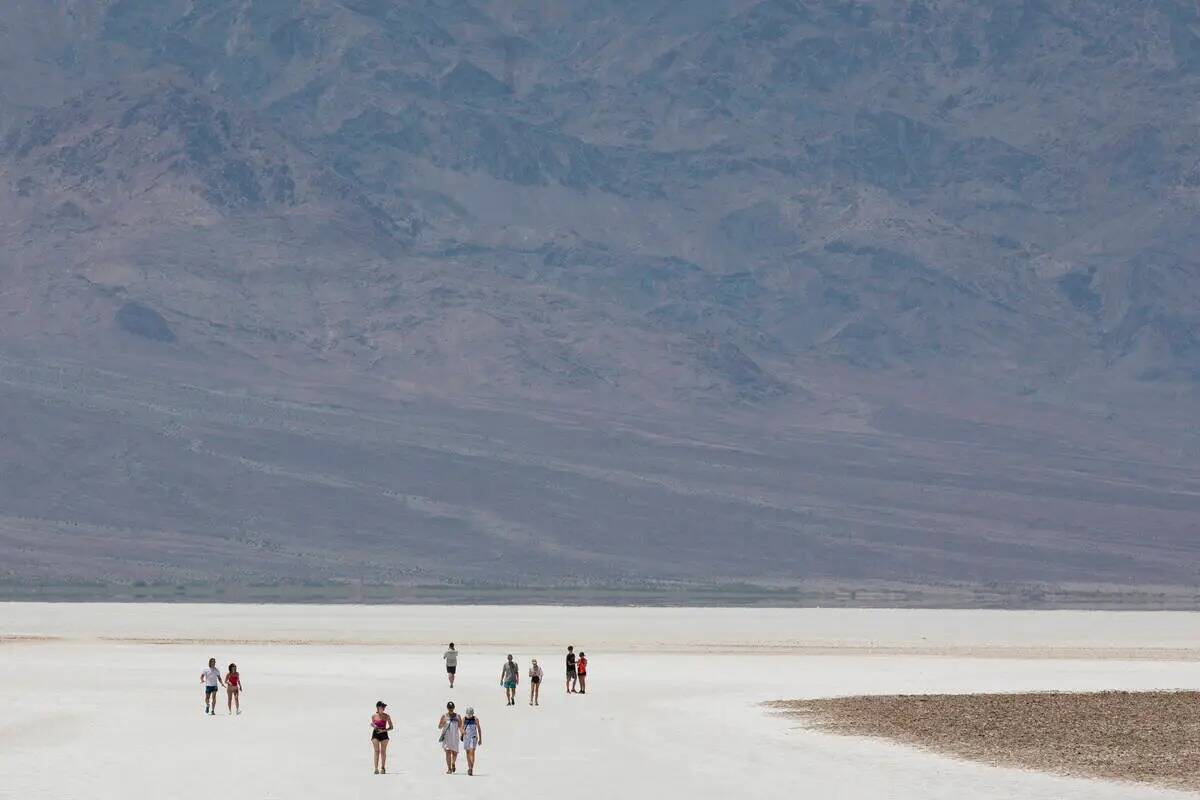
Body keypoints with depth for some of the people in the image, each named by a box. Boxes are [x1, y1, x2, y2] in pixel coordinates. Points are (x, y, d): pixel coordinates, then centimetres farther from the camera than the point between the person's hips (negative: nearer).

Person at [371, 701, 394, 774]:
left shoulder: (387, 716, 0)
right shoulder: (374, 716, 1)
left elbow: (391, 727, 2)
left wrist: (384, 730, -13)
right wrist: (373, 726, -6)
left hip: (384, 734, 1)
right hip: (375, 734, -1)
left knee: (383, 751, 2)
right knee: (376, 751, -8)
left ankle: (383, 768, 12)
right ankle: (376, 769, -10)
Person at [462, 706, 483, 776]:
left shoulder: (475, 719, -2)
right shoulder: (464, 719, 4)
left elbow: (479, 729, 4)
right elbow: (462, 728, 1)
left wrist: (480, 739, 5)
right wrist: (463, 731, -24)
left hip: (473, 737, -3)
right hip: (466, 737, 3)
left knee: (472, 752, -15)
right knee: (468, 753, 9)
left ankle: (471, 768, -22)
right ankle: (469, 768, 19)